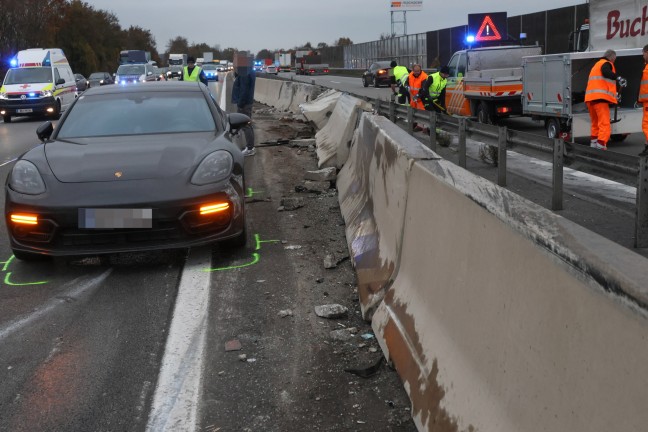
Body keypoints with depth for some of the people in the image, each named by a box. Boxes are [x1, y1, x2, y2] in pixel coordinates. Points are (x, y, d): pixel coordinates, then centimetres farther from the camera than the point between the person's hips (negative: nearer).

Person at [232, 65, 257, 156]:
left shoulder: (244, 73, -21)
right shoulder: (250, 71, 13)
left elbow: (244, 90, -24)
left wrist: (240, 103, -20)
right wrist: (237, 74, 3)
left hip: (244, 103, -11)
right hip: (248, 102, 11)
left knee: (245, 126, -6)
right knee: (247, 125, 16)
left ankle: (250, 148, -3)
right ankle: (250, 146, 24)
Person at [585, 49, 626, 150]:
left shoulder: (597, 65, 30)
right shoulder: (606, 63, 2)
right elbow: (606, 72, -23)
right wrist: (618, 78, -31)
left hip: (590, 98, 9)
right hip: (600, 98, -9)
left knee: (595, 124, 19)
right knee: (605, 124, -12)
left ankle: (593, 145, 19)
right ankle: (601, 147, -23)